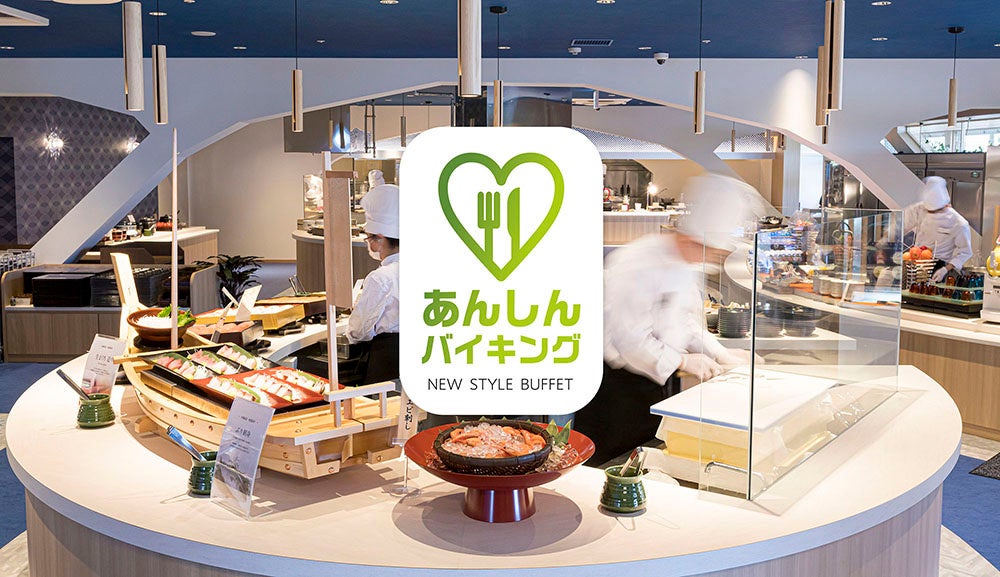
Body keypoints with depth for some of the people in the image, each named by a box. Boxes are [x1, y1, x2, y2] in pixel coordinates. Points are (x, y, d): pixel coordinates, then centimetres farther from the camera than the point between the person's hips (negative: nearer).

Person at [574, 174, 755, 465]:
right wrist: (682, 361, -20)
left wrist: (719, 354, 6)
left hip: (663, 381, 8)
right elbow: (627, 337, -25)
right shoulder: (636, 263, -22)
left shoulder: (688, 267, 6)